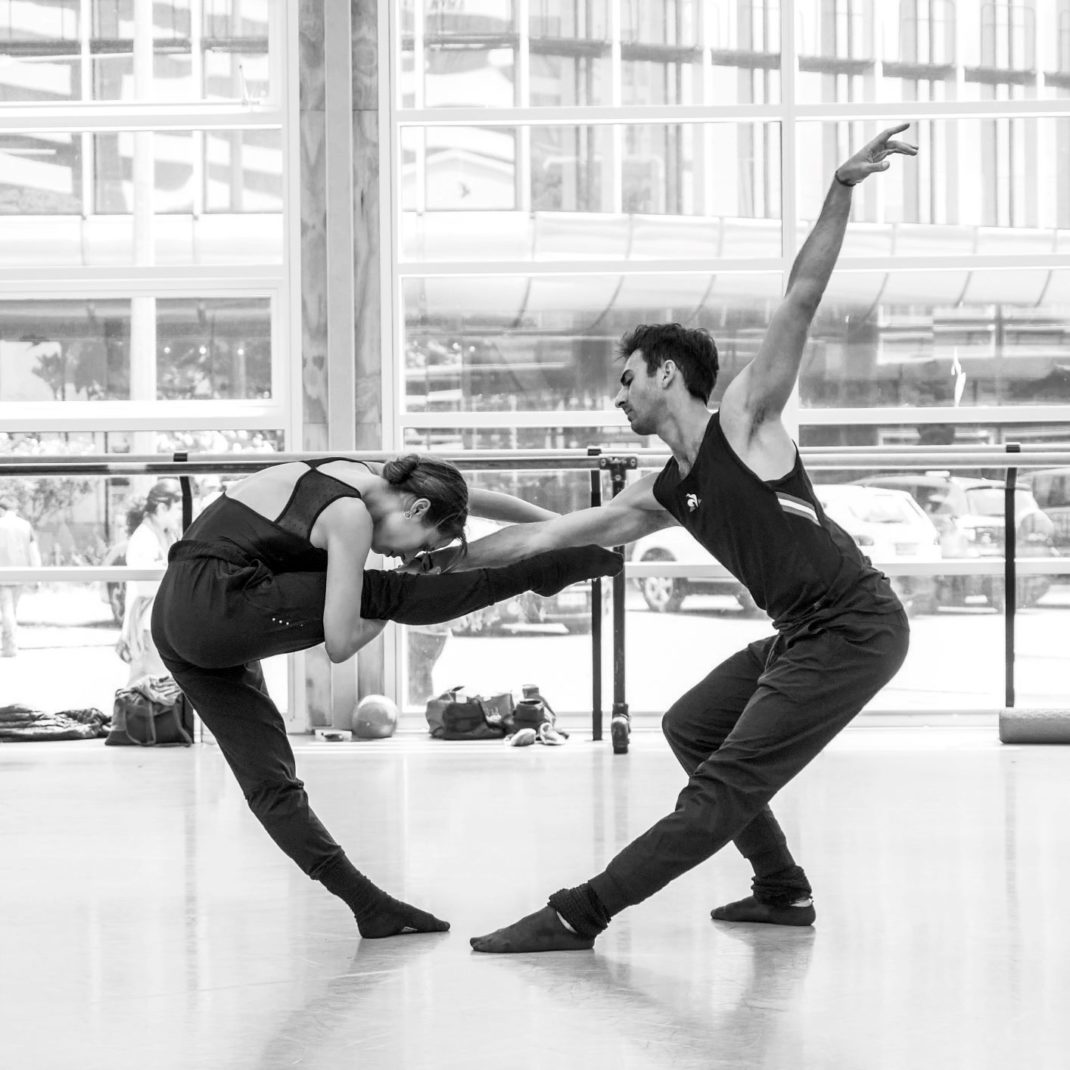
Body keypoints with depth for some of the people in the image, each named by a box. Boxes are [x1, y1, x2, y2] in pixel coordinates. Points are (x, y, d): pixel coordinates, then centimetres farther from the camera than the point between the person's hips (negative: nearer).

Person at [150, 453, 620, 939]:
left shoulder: (360, 477, 14)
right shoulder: (351, 515, -12)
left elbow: (466, 496, 26)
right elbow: (340, 644, -14)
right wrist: (380, 620, 6)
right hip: (218, 610, -10)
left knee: (270, 783, 8)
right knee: (387, 595, -7)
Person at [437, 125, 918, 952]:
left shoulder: (746, 423, -7)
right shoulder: (663, 497, 13)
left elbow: (800, 300, -15)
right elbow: (545, 535, 19)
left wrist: (841, 192, -25)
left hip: (855, 628, -9)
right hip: (804, 632, 9)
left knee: (726, 785, -10)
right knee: (692, 729, 22)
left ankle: (578, 917, -14)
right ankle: (783, 889, 26)